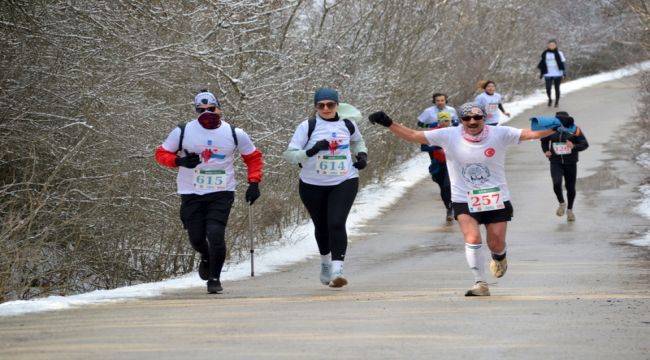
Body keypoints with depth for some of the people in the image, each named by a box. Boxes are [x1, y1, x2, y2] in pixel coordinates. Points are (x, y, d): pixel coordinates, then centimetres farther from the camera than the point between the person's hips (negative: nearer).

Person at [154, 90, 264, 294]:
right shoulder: (182, 132, -2)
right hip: (191, 194, 1)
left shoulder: (235, 134, 1)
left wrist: (254, 183, 1)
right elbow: (161, 154, 5)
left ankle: (214, 278, 3)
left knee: (215, 234, -16)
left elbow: (254, 157, 13)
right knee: (196, 238, 4)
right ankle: (206, 257, 41)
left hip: (222, 193, -1)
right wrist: (179, 161, -15)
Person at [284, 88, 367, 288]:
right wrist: (311, 151, -25)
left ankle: (337, 270, -24)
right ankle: (325, 262, 42)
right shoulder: (308, 126, -6)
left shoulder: (347, 125, 5)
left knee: (336, 224, -18)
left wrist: (362, 154, 9)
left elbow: (357, 141, 28)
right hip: (313, 185, 0)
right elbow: (289, 155, -10)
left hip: (344, 182, 0)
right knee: (321, 226, 15)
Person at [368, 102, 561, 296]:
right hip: (464, 200, -1)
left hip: (496, 199, 1)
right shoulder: (449, 136, -8)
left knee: (497, 244, 4)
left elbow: (531, 134, -12)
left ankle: (499, 258, 43)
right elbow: (412, 135, -8)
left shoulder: (499, 134, -8)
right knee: (473, 239, -20)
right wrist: (388, 123, -17)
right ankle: (480, 284, -7)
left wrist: (552, 128, -28)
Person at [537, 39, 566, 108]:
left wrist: (564, 71, -8)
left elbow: (563, 62, 1)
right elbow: (542, 63, 13)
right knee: (548, 89, -8)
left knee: (557, 88, 4)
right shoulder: (545, 54, 4)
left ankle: (557, 102, 22)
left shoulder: (559, 53, -2)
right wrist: (541, 73, 13)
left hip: (557, 74, -1)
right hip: (548, 74, 1)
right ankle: (550, 99, 20)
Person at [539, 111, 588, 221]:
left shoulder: (574, 130, -10)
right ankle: (561, 204, 6)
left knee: (570, 188, 8)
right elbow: (544, 140, 17)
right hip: (556, 163, 0)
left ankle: (569, 210, 32)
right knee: (557, 183, -22)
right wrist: (546, 151, 0)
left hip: (570, 164, 0)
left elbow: (585, 144, -11)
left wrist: (574, 146, -29)